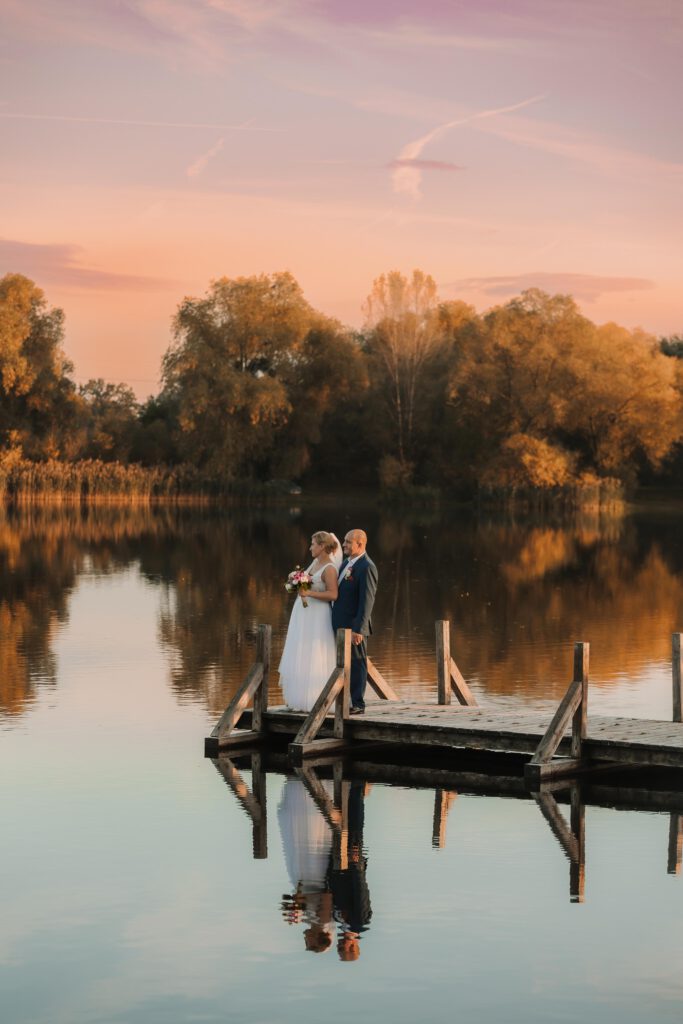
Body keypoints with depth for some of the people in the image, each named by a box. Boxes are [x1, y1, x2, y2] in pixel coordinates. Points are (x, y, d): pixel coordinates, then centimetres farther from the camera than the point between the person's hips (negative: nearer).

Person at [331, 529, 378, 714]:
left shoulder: (367, 567, -17)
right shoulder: (346, 562, 12)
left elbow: (367, 601, -20)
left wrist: (358, 629, -23)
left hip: (354, 625, -9)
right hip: (340, 624, 9)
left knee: (356, 663, 0)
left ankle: (357, 704, 7)